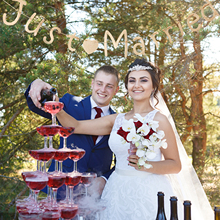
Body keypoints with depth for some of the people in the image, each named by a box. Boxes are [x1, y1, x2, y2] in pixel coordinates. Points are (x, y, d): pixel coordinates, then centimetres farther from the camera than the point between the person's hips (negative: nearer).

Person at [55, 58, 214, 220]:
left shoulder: (158, 120, -8)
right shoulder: (117, 120, 7)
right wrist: (58, 110, -12)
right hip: (118, 192, 5)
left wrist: (146, 165, -24)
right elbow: (76, 126, 5)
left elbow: (176, 165, -8)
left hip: (148, 193, -4)